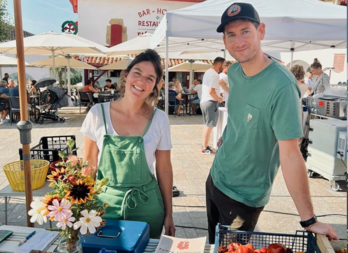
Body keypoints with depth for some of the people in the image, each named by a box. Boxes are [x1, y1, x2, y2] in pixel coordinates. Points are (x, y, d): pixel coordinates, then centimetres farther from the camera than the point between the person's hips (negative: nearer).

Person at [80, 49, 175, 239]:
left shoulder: (159, 120, -8)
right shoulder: (98, 113, -8)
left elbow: (164, 169, -1)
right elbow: (89, 165, 1)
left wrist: (168, 214, 3)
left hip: (146, 206, 0)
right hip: (105, 203, 0)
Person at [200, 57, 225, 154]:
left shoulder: (208, 72, 13)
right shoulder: (214, 75, -18)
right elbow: (211, 91, -26)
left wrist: (217, 95, 18)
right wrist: (218, 99, -11)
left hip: (204, 101, 10)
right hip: (210, 102, -10)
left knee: (207, 125, 17)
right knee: (209, 126, -3)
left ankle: (204, 145, 25)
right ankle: (205, 148, 3)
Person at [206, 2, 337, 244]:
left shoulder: (281, 85, -26)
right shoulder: (233, 72, -3)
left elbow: (290, 153, -28)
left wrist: (309, 220, -24)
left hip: (244, 196, -7)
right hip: (215, 178, 7)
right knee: (214, 244, 26)